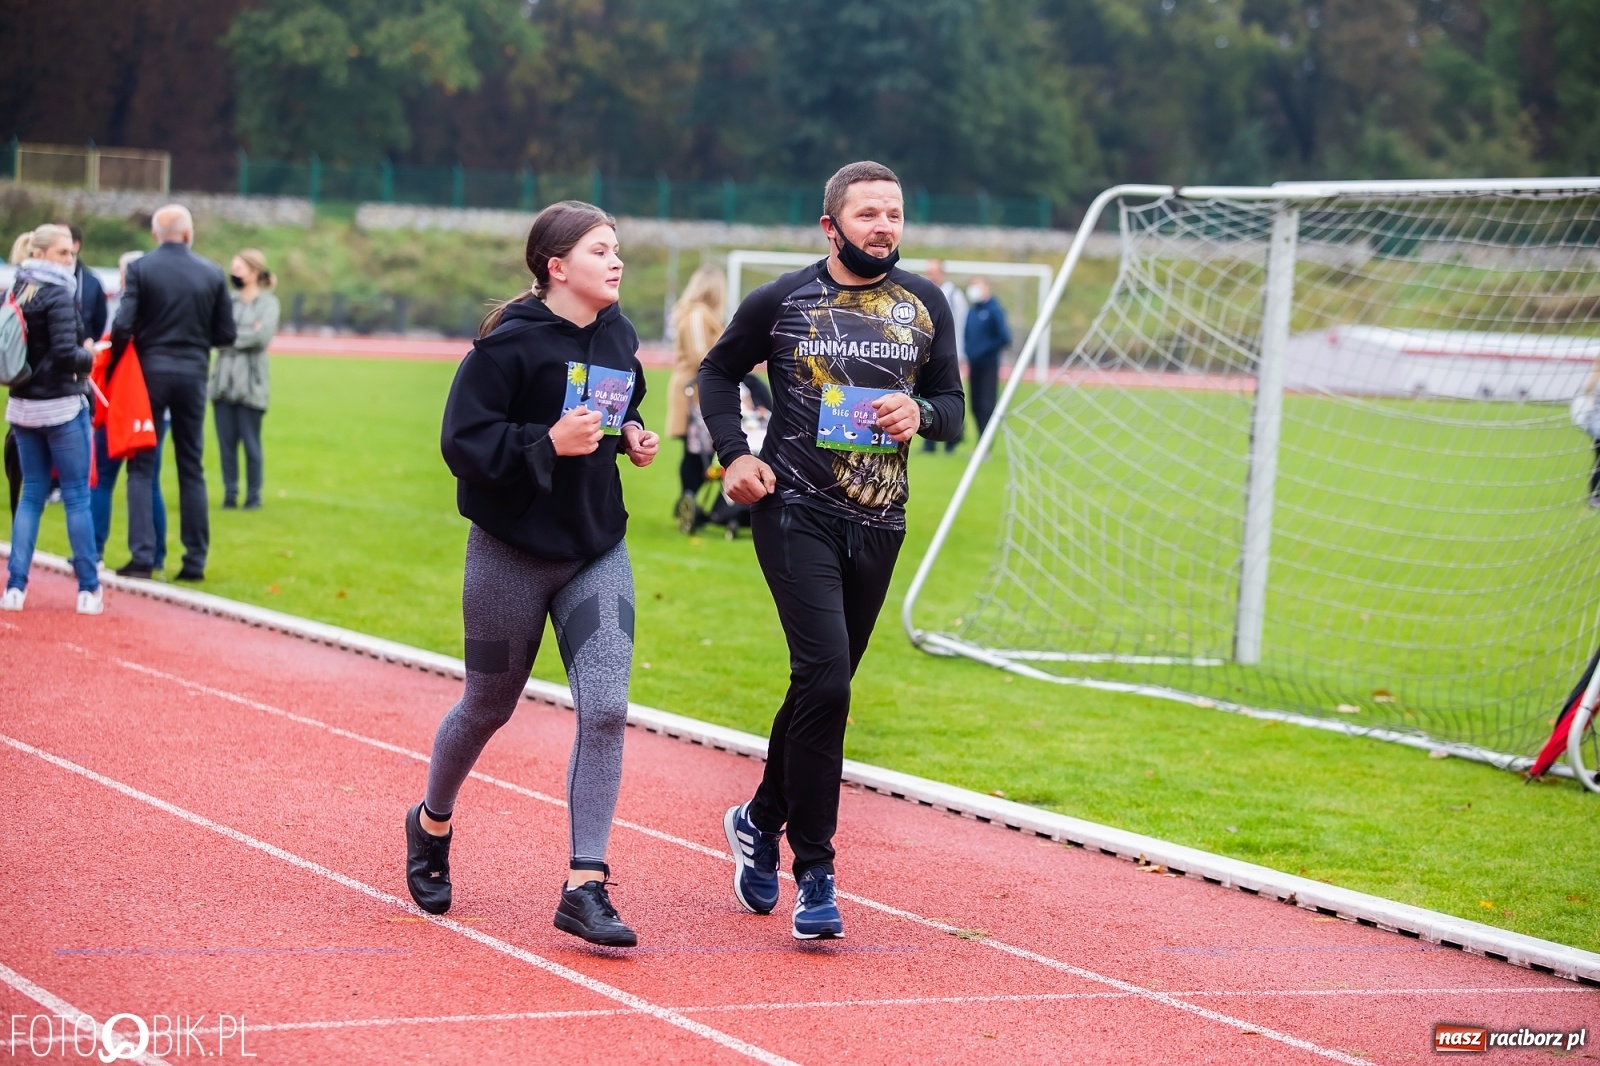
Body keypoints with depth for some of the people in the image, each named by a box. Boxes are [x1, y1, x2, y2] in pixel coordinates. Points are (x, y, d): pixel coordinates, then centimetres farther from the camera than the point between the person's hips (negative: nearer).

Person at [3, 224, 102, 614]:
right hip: (62, 406, -7)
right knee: (77, 496, 0)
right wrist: (88, 356, -3)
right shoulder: (58, 295, -14)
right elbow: (65, 353, -21)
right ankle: (88, 590, 3)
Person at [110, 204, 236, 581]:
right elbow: (225, 334, 3)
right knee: (191, 468, 9)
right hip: (193, 374, 2)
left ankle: (142, 556, -5)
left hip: (150, 370, -2)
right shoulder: (212, 273, 0)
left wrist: (114, 364, 3)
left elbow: (123, 326, -13)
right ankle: (195, 560, 9)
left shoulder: (141, 269, -7)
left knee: (142, 466, 4)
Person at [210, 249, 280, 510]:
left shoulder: (267, 303, 1)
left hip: (250, 383, -4)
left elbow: (263, 335, -13)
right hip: (224, 380, 4)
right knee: (226, 442, 4)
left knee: (250, 443, 0)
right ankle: (230, 494, 10)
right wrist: (245, 333, -10)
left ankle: (254, 496, 9)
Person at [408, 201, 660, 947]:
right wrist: (547, 443, -28)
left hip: (598, 552, 5)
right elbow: (462, 442, -19)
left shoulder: (619, 335, 4)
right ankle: (431, 824, 43)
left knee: (605, 709, -11)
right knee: (488, 707, 13)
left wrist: (631, 435, 3)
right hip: (511, 552, -4)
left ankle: (586, 887, -7)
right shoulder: (510, 343, -16)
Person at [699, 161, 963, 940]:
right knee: (825, 678, -17)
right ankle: (814, 873, -10)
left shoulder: (925, 305, 7)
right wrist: (734, 453, -1)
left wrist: (921, 413, -10)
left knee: (825, 684, 13)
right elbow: (719, 371, 13)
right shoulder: (780, 302, -1)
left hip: (878, 525, 4)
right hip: (795, 514, -4)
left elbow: (952, 403, 13)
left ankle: (761, 820, 37)